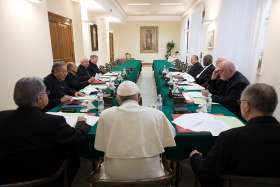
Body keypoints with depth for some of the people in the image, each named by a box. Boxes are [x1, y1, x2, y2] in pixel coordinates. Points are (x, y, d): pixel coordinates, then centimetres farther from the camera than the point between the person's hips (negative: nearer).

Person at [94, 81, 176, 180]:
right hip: (150, 173, 0)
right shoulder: (157, 114, -10)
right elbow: (171, 135, 6)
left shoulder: (105, 115, -9)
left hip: (115, 174, 1)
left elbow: (100, 146, 0)